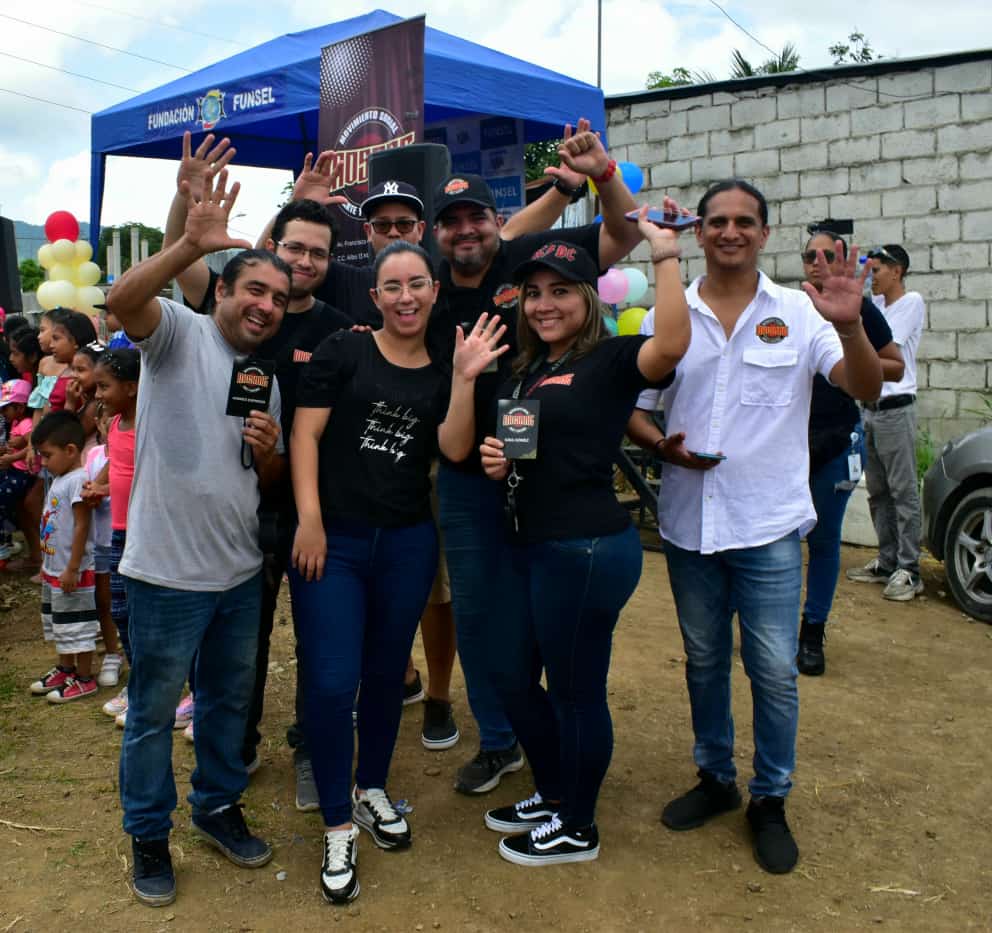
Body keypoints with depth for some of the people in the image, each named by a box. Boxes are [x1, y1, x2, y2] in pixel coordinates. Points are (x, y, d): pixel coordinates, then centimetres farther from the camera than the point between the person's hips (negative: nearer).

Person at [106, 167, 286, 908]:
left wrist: (268, 448, -9)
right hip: (167, 570, -6)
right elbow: (121, 300, -31)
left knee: (230, 698, 20)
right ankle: (149, 834, 29)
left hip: (241, 571, 6)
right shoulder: (179, 332, -8)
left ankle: (219, 805, 41)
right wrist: (192, 244, -43)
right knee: (154, 709, 10)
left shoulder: (267, 378, 10)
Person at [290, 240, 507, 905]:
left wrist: (466, 376, -12)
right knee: (331, 684, -5)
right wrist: (310, 518, -13)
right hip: (332, 540, -3)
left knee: (387, 674, 15)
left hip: (407, 544, 3)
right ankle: (339, 828, 14)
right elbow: (305, 433, -5)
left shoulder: (442, 372, 7)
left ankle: (372, 790, 37)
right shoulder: (344, 353, -2)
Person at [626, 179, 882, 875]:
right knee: (704, 661, 16)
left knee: (774, 671, 2)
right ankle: (716, 777, 35)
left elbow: (866, 389, -10)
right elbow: (634, 408, 7)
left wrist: (850, 326, -28)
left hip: (769, 525, -2)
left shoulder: (798, 314, -2)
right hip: (688, 522, 3)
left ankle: (771, 799, 23)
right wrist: (662, 445, -13)